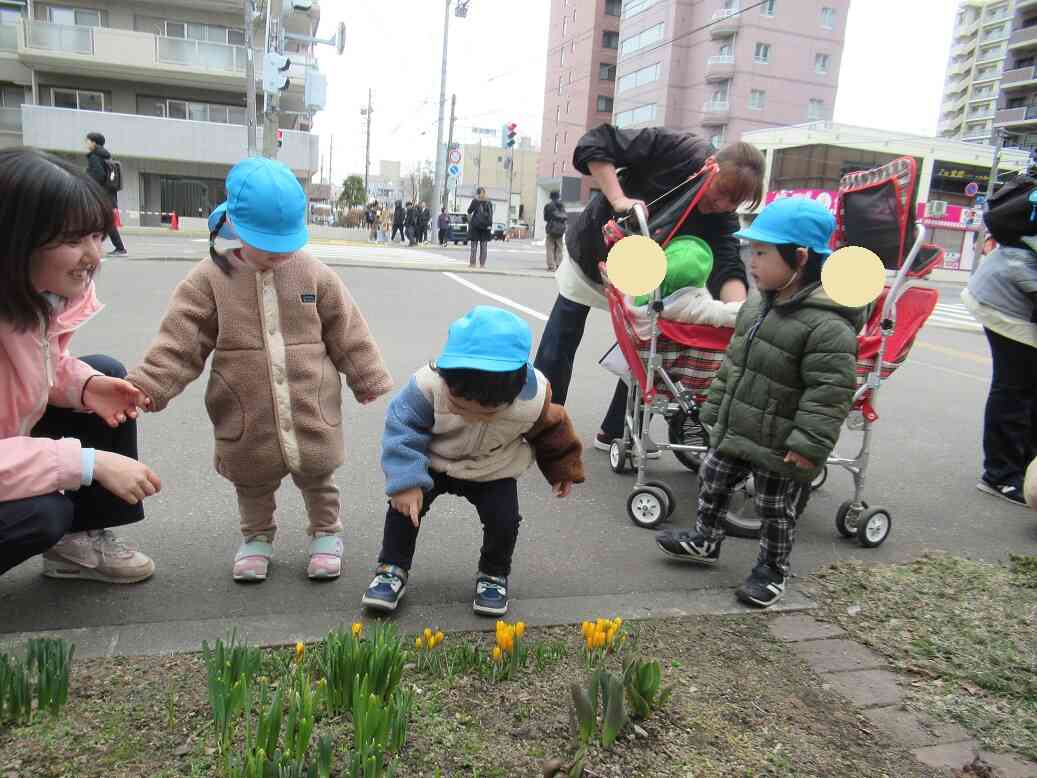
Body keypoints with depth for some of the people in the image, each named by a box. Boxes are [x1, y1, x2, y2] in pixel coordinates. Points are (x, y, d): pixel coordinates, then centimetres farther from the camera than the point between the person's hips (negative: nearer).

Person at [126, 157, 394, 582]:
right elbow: (179, 344, -9)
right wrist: (146, 387, -19)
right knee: (253, 485, 18)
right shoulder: (209, 280, -8)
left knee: (317, 479, 17)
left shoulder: (315, 275, -4)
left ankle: (326, 533, 39)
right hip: (248, 419, 0)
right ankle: (257, 536, 42)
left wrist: (371, 381, 5)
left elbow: (348, 335, 2)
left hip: (311, 415, 0)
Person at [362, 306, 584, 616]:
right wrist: (405, 481, -37)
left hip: (493, 473, 0)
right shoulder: (428, 386, -37)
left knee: (504, 520, -14)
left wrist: (563, 470, 8)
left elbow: (551, 431, -8)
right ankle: (392, 569, 10)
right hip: (434, 462, 0)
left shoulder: (533, 400, -31)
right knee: (405, 504, -13)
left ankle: (494, 575, 15)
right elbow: (402, 431, -26)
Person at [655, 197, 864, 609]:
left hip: (778, 447, -8)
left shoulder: (826, 325, -25)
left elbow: (830, 391, -24)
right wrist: (714, 412, 15)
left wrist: (809, 445, -25)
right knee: (712, 482, 20)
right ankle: (705, 540, 43)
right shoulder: (756, 305, 3)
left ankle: (772, 570, 34)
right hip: (734, 431, 8)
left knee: (775, 511, 11)